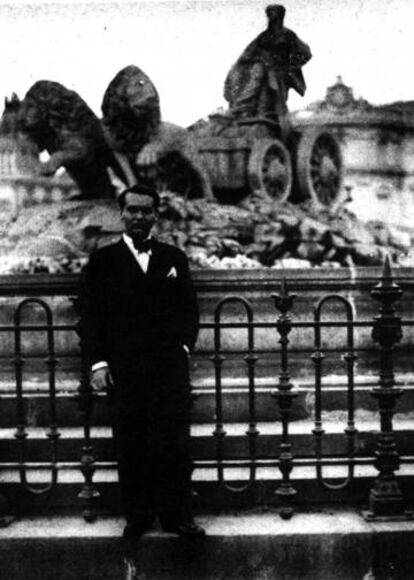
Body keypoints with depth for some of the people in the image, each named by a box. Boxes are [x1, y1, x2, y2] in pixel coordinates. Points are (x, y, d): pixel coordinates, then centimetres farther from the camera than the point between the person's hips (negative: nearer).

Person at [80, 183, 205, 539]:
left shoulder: (174, 258, 13)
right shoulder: (103, 260, 8)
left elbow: (190, 309, 13)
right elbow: (91, 314, 4)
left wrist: (184, 346, -2)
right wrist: (98, 361, -4)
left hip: (170, 365, 1)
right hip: (123, 369, -1)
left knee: (174, 443, -1)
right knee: (131, 447, 3)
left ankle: (177, 516, 9)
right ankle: (137, 516, 14)